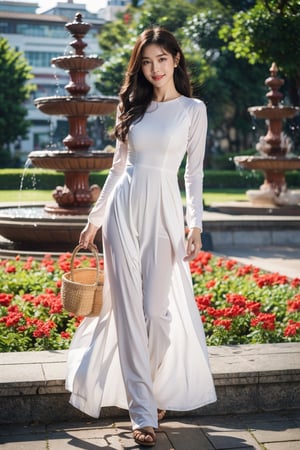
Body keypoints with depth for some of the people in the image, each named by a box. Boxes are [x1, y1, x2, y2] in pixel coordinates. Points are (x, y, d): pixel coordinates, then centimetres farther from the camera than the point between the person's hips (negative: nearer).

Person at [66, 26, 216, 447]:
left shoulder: (194, 109, 4)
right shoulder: (132, 107, 11)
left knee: (157, 309, -3)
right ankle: (143, 411, 6)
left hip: (164, 211, -2)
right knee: (128, 309, -1)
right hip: (124, 207, 3)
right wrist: (95, 217, 15)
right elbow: (118, 166, 15)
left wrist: (196, 223, -6)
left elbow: (195, 172, 3)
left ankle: (157, 392, 22)